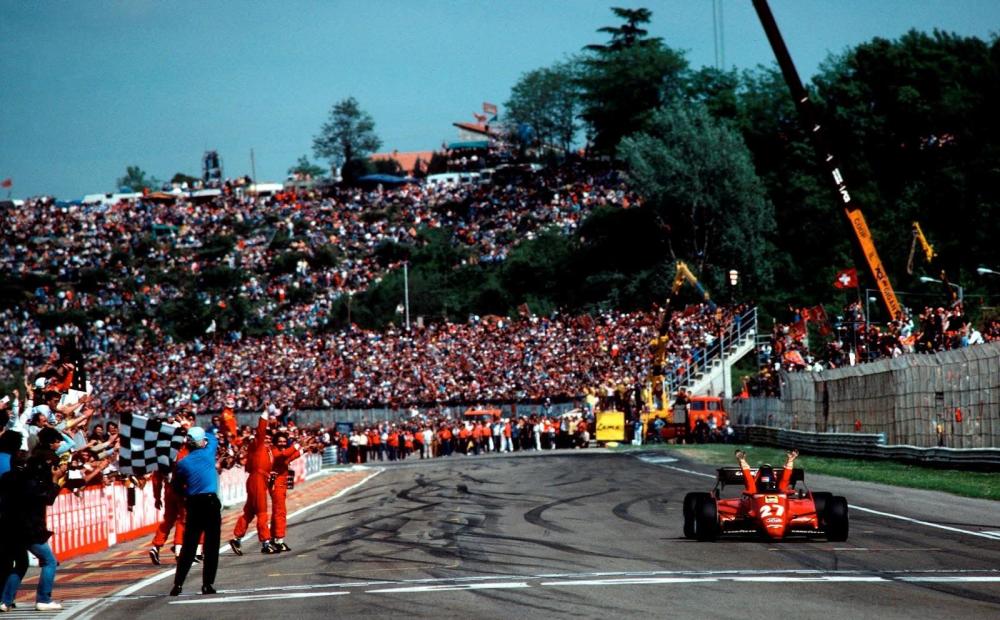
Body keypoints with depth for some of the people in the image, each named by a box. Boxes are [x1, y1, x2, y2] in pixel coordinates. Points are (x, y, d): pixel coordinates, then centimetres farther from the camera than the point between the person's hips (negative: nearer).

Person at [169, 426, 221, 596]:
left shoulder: (182, 464, 2)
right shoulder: (208, 453, -1)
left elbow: (177, 487, 8)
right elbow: (213, 439, 21)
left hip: (193, 504, 2)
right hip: (211, 502, -2)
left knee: (188, 547, 8)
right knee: (211, 546, 2)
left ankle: (178, 584, 4)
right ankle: (207, 584, -2)